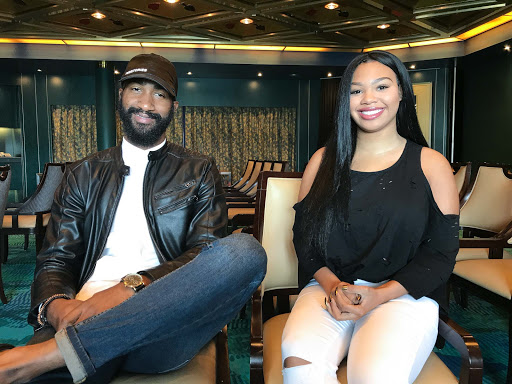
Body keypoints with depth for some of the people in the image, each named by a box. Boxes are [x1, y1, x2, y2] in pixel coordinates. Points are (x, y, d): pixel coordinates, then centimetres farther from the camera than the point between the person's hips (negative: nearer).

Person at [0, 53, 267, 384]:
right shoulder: (83, 175, 20)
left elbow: (205, 256, 1)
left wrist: (131, 287, -17)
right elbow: (55, 260, 13)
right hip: (85, 317, -3)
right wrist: (54, 305, -11)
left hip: (164, 324, 4)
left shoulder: (199, 172, 14)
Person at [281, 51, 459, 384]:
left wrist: (380, 294, -13)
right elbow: (304, 234, 8)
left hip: (403, 295, -1)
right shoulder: (324, 160, 11)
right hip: (328, 287, 2)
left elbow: (442, 252, 1)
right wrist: (332, 284, -11)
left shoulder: (431, 165, 5)